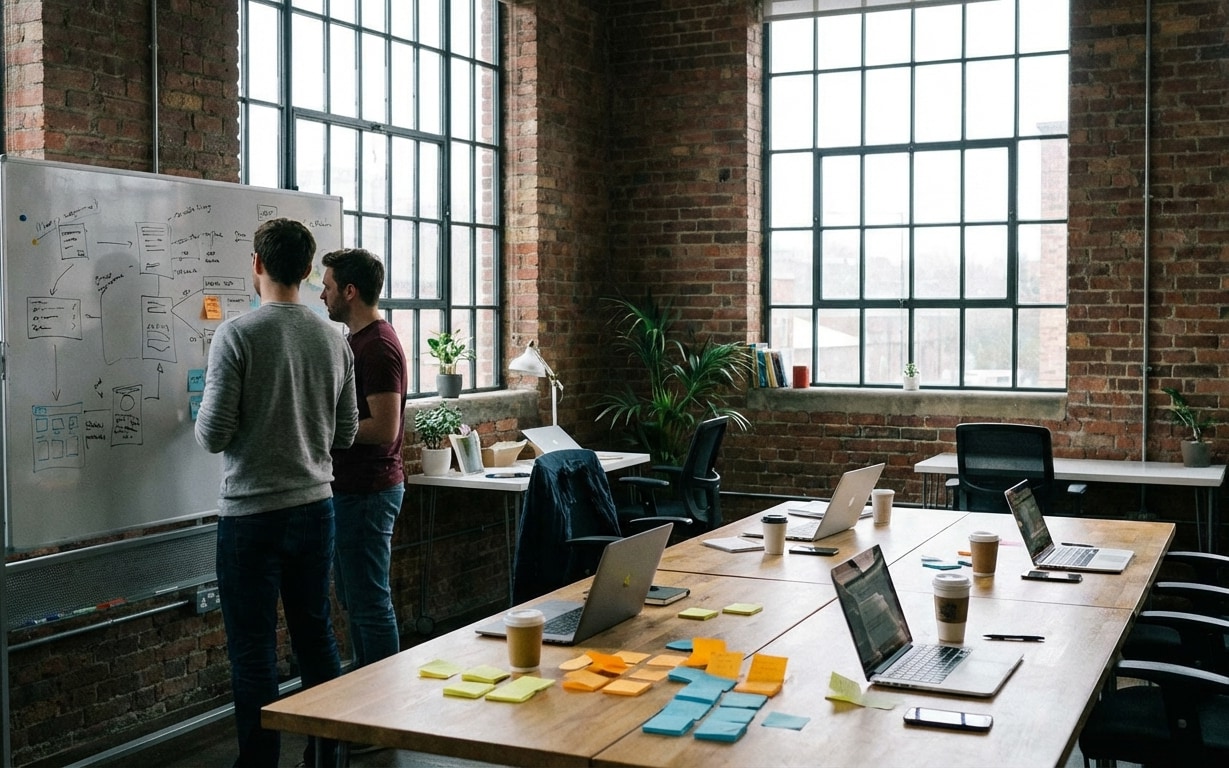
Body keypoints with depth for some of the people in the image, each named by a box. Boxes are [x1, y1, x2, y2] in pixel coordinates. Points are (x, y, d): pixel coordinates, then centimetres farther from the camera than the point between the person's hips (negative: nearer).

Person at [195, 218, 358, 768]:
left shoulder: (236, 335, -14)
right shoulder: (333, 339, 2)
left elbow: (213, 436, -14)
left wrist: (205, 418, 8)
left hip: (251, 514, -5)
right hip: (315, 506, 5)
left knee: (253, 651, 4)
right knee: (315, 635, 17)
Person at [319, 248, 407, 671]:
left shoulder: (378, 347, -18)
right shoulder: (356, 340, 15)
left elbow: (384, 428, -25)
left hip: (366, 492, -11)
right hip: (351, 488, 11)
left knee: (370, 603, -3)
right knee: (354, 598, 18)